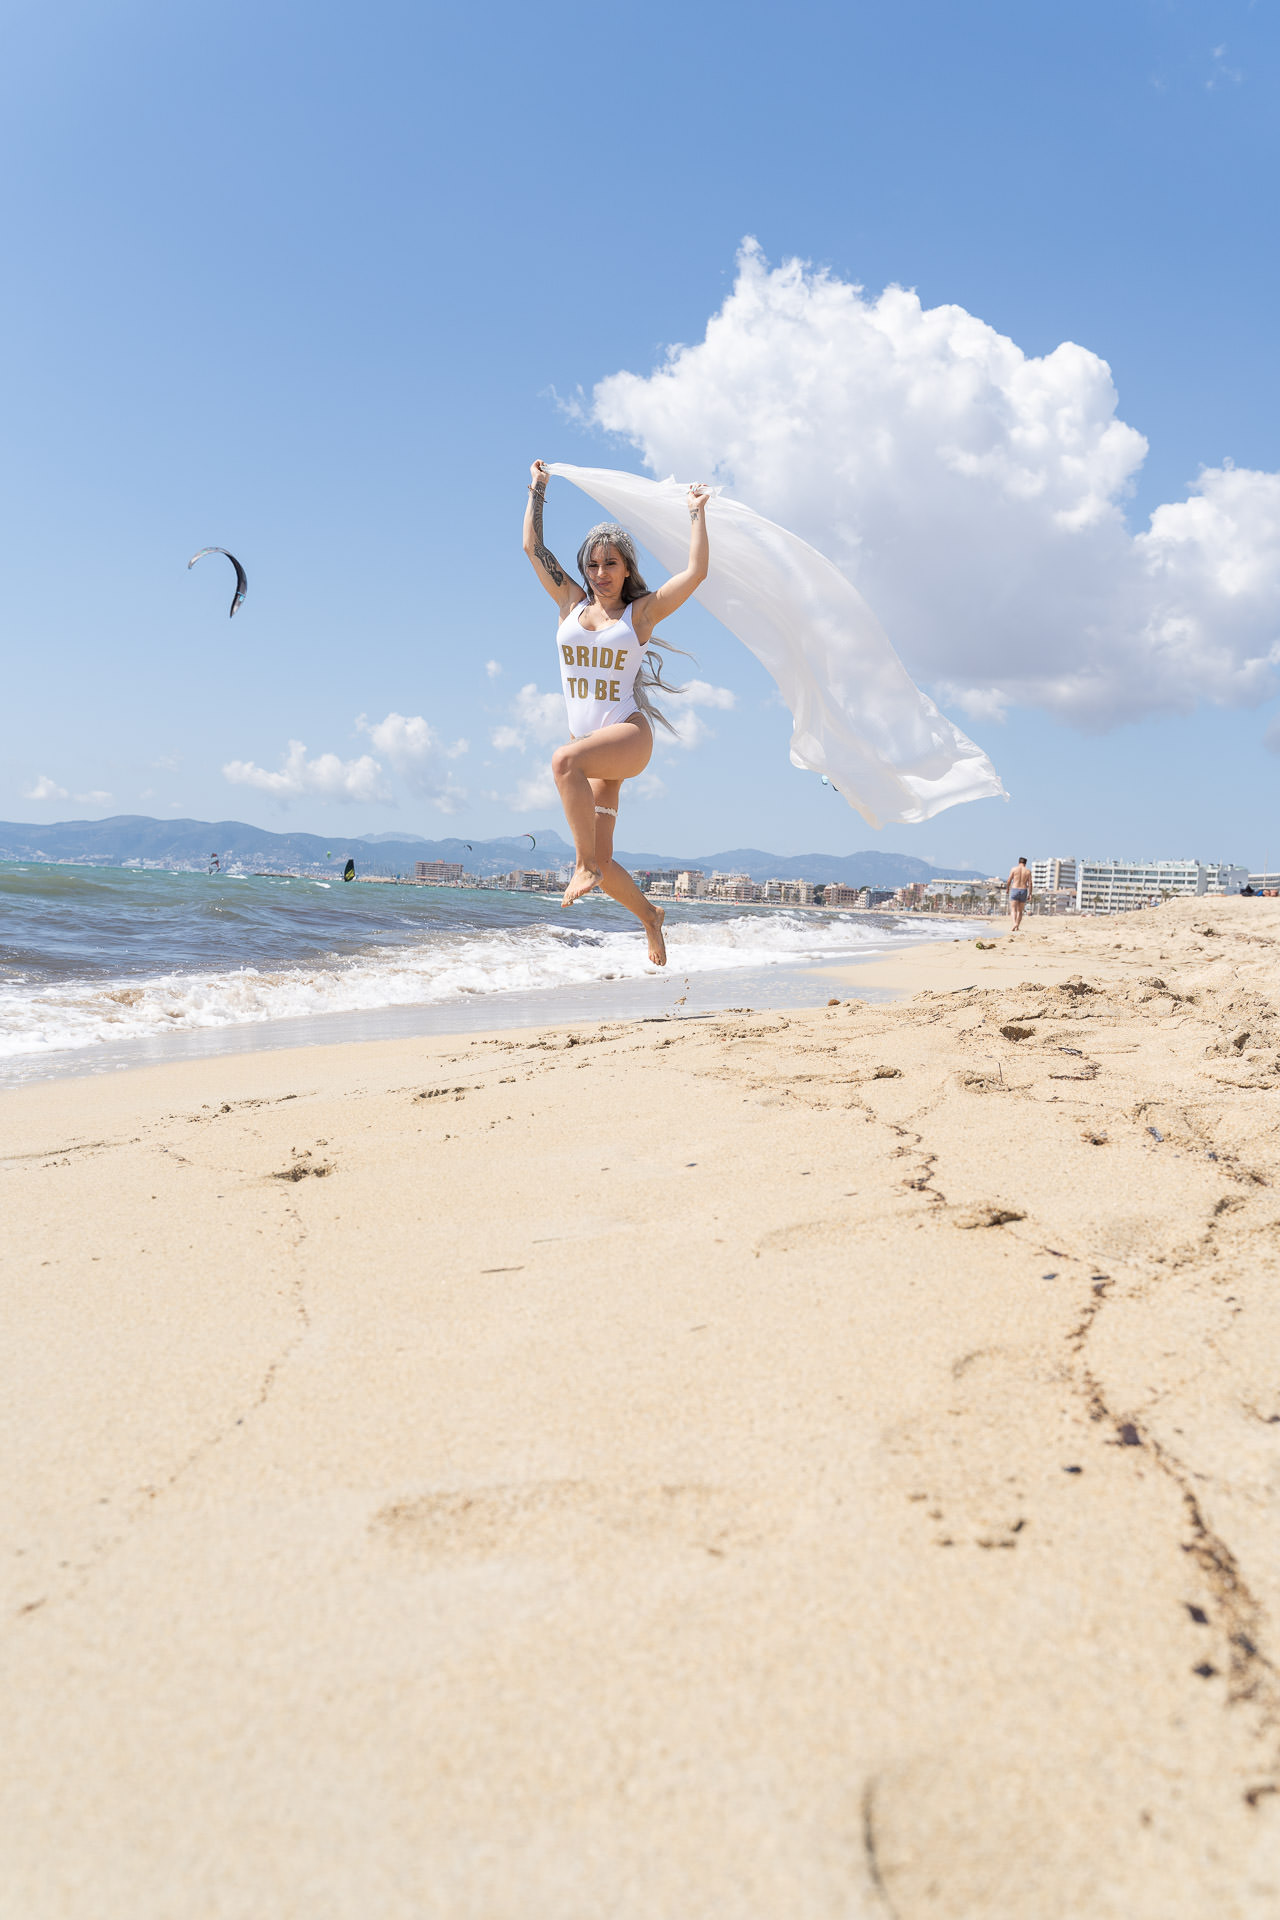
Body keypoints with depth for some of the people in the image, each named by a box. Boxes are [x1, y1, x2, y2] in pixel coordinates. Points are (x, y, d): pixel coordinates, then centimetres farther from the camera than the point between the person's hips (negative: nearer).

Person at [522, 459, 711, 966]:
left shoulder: (642, 611, 4)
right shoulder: (571, 602, 13)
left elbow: (696, 571, -6)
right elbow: (533, 547, 16)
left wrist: (696, 513, 0)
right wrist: (537, 489, 21)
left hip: (629, 735, -4)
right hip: (587, 740, 5)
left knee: (565, 759, -38)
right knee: (600, 863, 0)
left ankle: (585, 864, -29)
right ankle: (649, 914, 26)